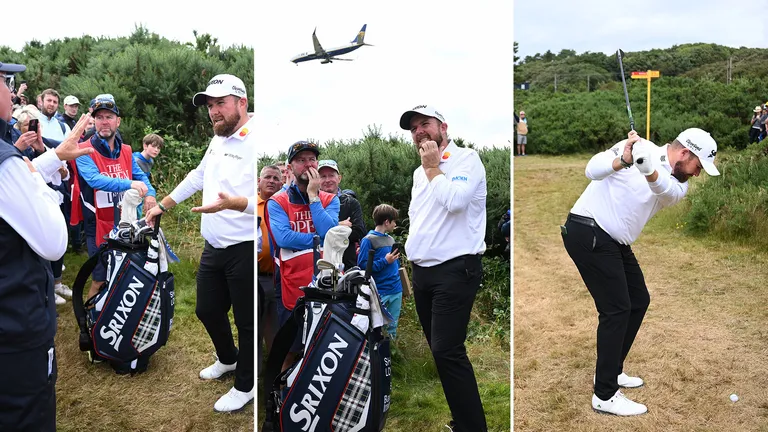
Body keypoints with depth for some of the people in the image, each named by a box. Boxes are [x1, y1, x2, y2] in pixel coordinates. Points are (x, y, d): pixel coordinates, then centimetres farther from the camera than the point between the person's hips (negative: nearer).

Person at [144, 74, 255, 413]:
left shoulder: (255, 142, -18)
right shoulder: (217, 141, 12)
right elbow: (197, 177, 27)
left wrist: (233, 203, -42)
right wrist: (162, 206, 31)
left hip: (245, 251, -9)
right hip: (213, 248, 9)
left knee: (247, 321, 7)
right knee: (207, 311, 21)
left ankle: (245, 386, 27)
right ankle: (228, 359, 48)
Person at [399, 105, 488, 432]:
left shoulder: (467, 159, -7)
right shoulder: (420, 172, 18)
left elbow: (455, 201, -24)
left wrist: (433, 168, -10)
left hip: (455, 270, -8)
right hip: (422, 271, 8)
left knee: (447, 351, -14)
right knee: (440, 350, 13)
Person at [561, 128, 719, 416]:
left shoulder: (678, 185, 6)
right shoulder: (636, 147, -10)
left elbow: (666, 190, -20)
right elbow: (593, 170, -25)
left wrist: (650, 172, -42)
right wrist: (624, 161, -44)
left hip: (616, 242, 9)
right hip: (588, 233, -9)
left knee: (639, 301, 15)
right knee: (617, 308, -10)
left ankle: (610, 371, 30)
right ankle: (605, 396, -2)